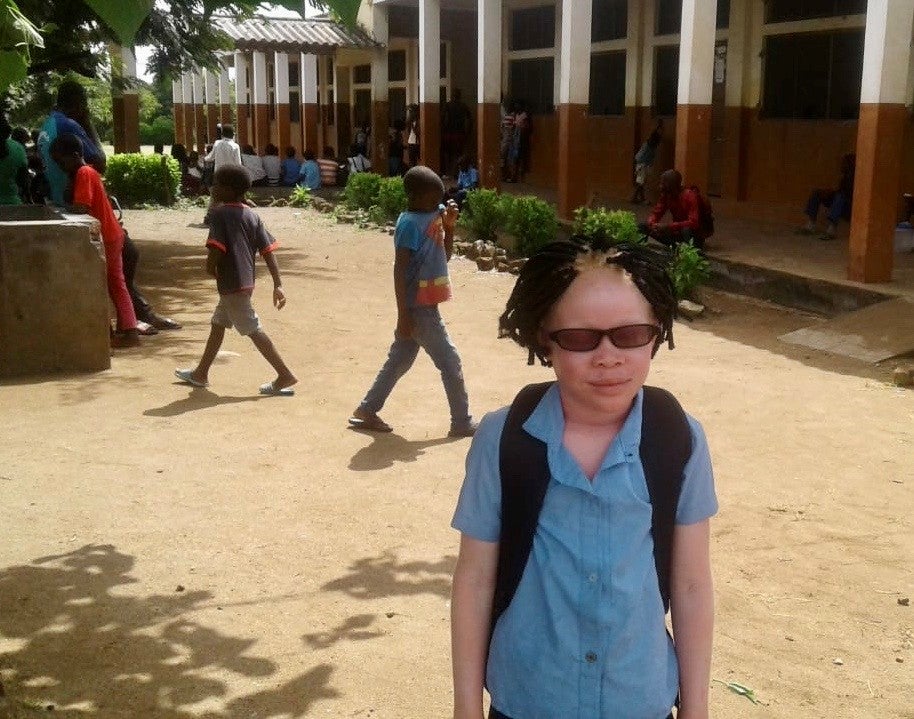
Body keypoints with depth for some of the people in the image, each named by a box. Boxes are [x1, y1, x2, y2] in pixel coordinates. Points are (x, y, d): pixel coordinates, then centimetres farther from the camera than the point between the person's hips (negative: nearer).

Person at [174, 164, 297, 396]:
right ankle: (201, 373, 33)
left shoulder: (220, 213, -13)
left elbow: (217, 247, -25)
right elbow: (268, 250, 2)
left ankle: (285, 375, -5)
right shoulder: (252, 215, 7)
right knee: (218, 324, 20)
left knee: (253, 330, -5)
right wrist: (278, 285, 2)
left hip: (231, 284, -9)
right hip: (246, 281, 9)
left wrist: (210, 266, -3)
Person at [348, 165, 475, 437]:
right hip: (419, 308, -9)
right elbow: (399, 270, -21)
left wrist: (449, 227, 0)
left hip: (425, 306, 9)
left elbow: (445, 256, 16)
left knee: (399, 361, 15)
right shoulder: (410, 223, -18)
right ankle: (462, 423, 11)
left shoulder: (434, 215, 8)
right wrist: (403, 315, -23)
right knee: (450, 363, 0)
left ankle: (366, 412, 24)